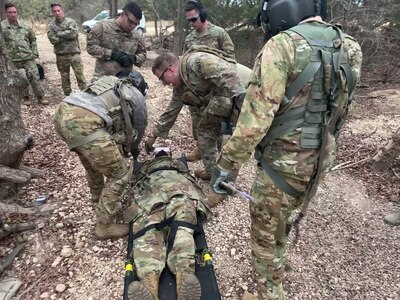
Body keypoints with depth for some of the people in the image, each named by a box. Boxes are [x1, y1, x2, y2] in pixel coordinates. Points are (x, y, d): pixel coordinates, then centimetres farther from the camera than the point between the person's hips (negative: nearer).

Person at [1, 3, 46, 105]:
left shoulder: (24, 25, 5)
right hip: (13, 59, -1)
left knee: (35, 77, -3)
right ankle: (25, 97, 22)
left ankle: (40, 97, 8)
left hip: (28, 57, 1)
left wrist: (34, 52, 5)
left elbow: (33, 40, 13)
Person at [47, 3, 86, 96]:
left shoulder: (71, 21, 2)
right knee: (64, 77, 9)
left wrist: (59, 33, -8)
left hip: (74, 53, -2)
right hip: (61, 55, 2)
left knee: (80, 75, -4)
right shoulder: (50, 26, 6)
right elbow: (53, 40, -8)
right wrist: (66, 35, -10)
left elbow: (73, 33, -15)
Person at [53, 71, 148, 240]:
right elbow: (138, 131, 31)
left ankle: (98, 195, 55)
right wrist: (132, 149, 52)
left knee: (94, 159, 33)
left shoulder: (110, 82, 36)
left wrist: (120, 147, 52)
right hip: (85, 123, -8)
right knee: (119, 176, 8)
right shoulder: (137, 98, 21)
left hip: (62, 113, 8)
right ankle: (104, 227, 19)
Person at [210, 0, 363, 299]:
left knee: (265, 235, 14)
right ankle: (278, 263, 54)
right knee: (281, 219, 31)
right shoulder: (349, 47, 5)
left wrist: (224, 164, -18)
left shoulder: (283, 45, -19)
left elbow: (256, 116, -25)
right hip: (320, 160, 8)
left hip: (285, 163, -8)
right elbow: (339, 107, 12)